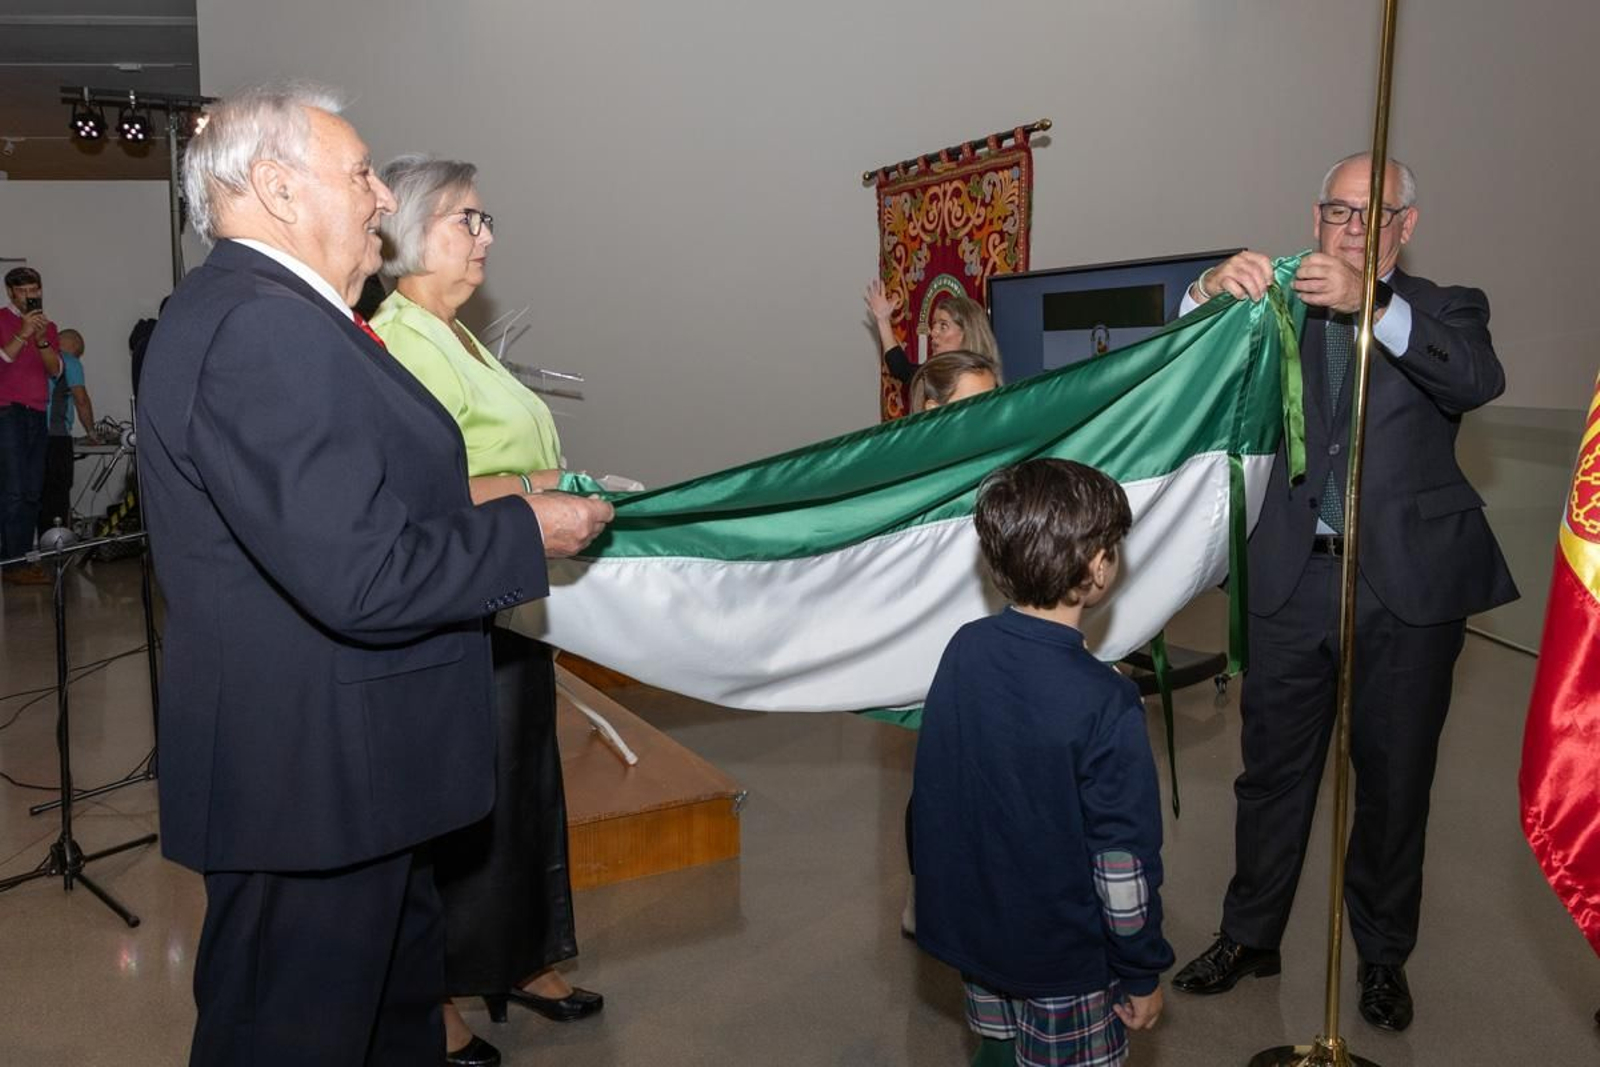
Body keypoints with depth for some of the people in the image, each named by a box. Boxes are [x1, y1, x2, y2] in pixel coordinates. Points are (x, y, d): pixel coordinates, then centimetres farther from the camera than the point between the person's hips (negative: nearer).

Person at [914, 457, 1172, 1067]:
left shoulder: (964, 650, -10)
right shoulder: (1105, 707, -26)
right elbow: (1123, 862, -19)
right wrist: (1141, 974, -6)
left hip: (969, 926, 5)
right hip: (1062, 960, -5)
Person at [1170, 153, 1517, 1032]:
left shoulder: (1442, 310, 7)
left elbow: (1478, 380, -15)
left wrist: (1373, 306, -29)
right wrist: (1211, 293, -20)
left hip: (1408, 583, 0)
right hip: (1292, 577, 1)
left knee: (1394, 776, 11)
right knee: (1273, 766, 11)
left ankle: (1382, 954, 30)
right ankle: (1250, 935, 28)